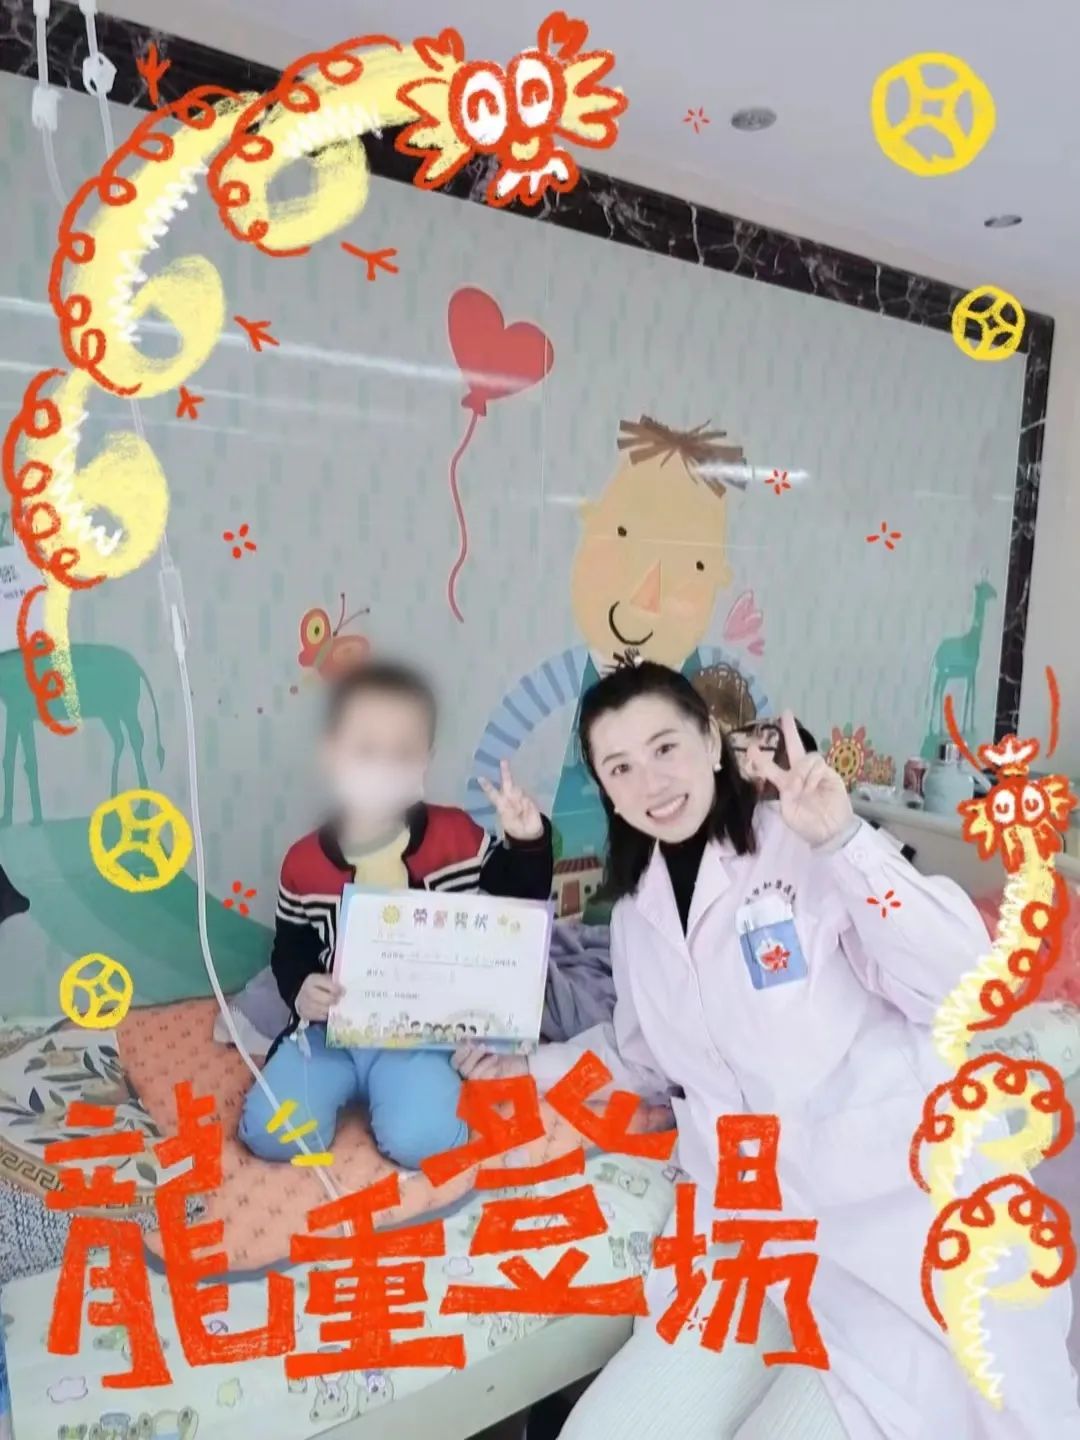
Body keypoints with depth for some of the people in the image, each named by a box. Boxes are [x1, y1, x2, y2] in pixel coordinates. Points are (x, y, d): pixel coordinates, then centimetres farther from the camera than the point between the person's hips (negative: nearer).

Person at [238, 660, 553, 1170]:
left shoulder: (457, 837, -6)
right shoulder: (304, 862, -3)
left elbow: (520, 904, 1)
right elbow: (290, 950, 9)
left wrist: (528, 842, -17)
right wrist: (300, 989, -13)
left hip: (422, 1030, -1)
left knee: (420, 1141, -24)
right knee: (268, 1133, -14)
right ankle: (343, 1086, 15)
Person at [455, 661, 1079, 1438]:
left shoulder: (810, 851, -12)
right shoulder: (638, 912, 7)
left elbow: (963, 988, -20)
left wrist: (844, 841, -29)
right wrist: (530, 1068, 9)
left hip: (899, 1212, -5)